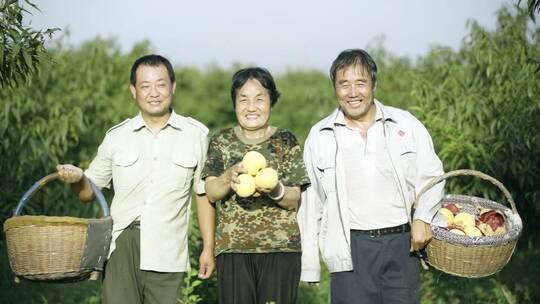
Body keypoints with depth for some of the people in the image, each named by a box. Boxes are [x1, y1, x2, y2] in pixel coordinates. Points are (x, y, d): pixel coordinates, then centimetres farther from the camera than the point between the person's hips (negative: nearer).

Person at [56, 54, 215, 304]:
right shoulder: (116, 136, 8)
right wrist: (77, 179, -11)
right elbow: (88, 192, 12)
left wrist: (208, 248, 8)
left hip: (167, 253, -1)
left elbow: (203, 194, 10)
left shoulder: (196, 134, 5)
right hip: (121, 246, 1)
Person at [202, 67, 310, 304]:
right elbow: (211, 193, -1)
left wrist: (275, 190, -23)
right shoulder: (221, 141, 8)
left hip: (281, 248, -1)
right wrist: (229, 177, -22)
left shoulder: (286, 142, 4)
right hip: (233, 248, 1)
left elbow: (294, 199, -1)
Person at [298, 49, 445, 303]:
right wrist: (310, 266, 7)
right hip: (350, 249, -1)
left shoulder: (406, 125, 5)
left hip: (401, 244, 1)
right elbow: (310, 203, 8)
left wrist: (422, 217, -8)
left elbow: (431, 176, 11)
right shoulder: (319, 136, 4)